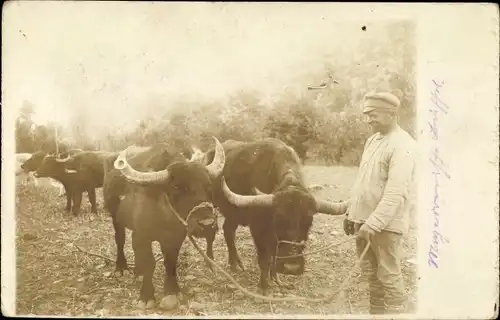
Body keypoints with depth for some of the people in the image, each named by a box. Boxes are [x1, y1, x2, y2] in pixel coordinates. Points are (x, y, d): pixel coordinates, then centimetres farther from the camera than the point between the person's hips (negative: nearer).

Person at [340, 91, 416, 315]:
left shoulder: (402, 145, -16)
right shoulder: (373, 140, 12)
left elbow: (396, 192, -24)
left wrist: (375, 222, -28)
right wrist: (350, 212, 17)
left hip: (386, 224, -8)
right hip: (363, 219, 8)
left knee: (388, 275, 3)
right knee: (371, 273, 18)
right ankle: (375, 312, 32)